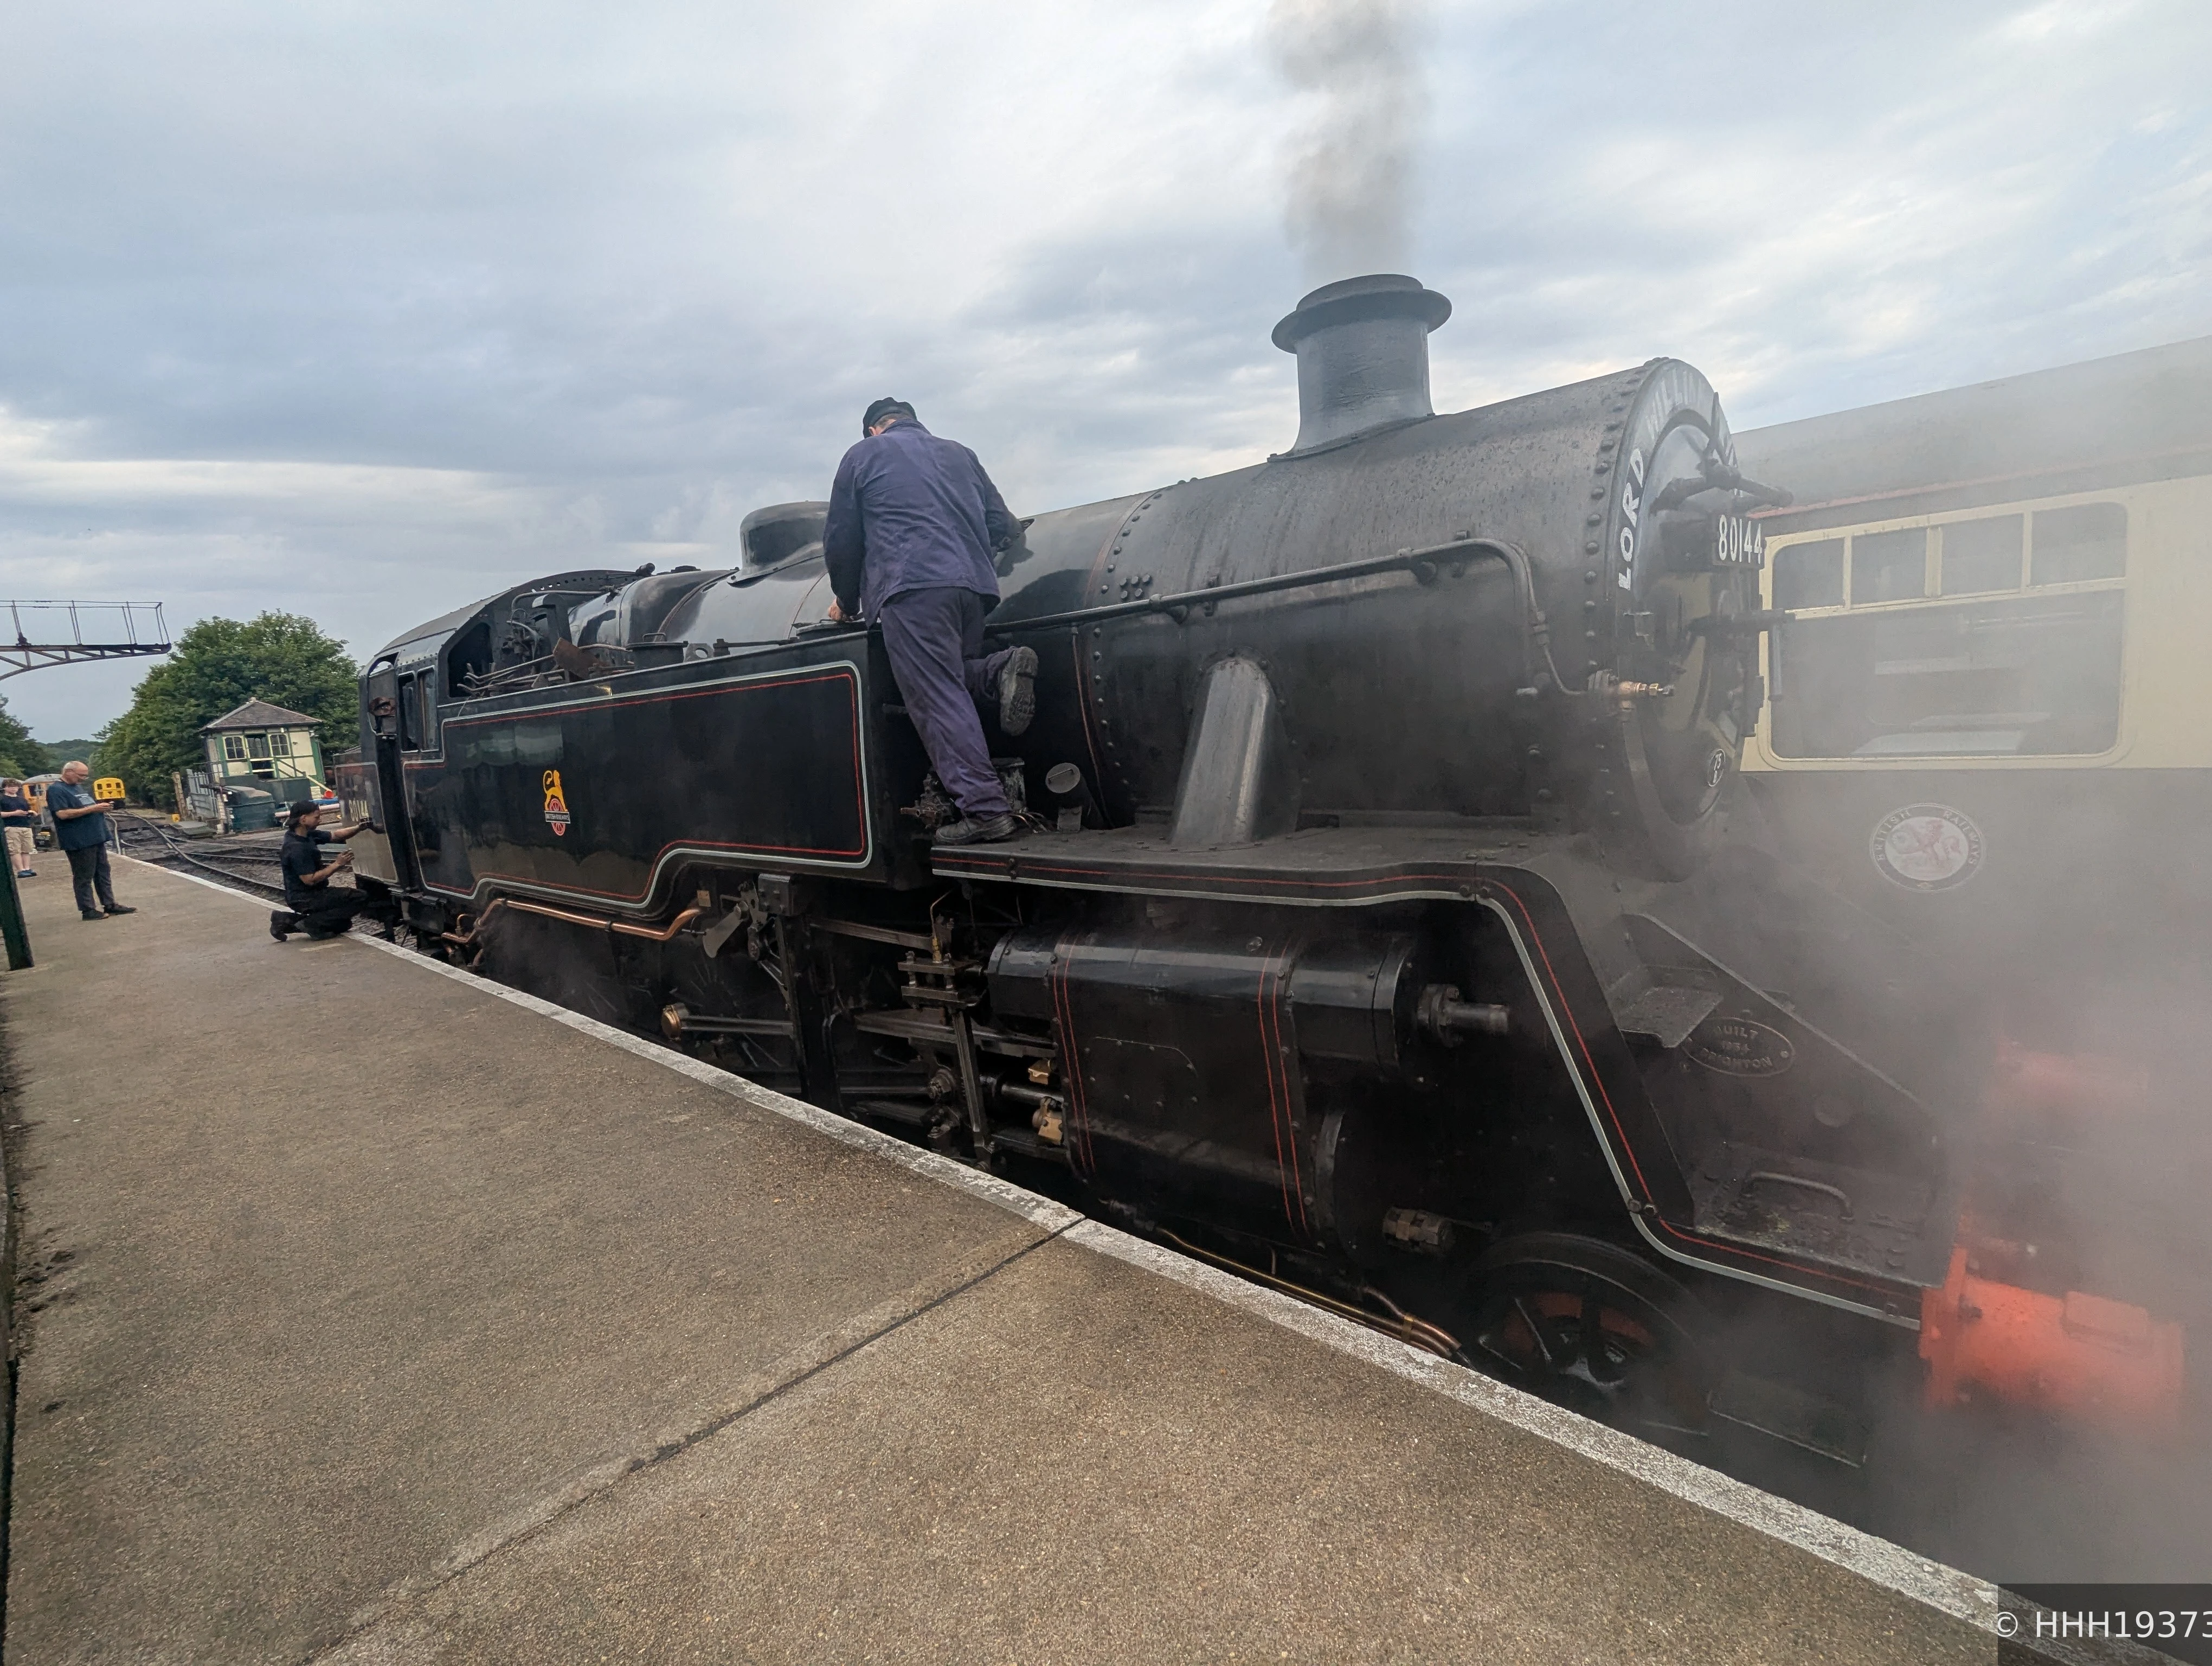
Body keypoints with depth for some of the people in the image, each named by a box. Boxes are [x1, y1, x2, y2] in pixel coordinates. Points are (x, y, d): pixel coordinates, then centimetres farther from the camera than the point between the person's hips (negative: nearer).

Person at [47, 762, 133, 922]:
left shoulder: (79, 787, 18)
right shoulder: (56, 790, -10)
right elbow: (63, 814, -21)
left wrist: (101, 807, 6)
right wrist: (92, 809, -20)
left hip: (97, 838, 9)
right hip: (79, 842, -9)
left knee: (103, 873, 12)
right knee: (84, 877, -2)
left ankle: (110, 905, 17)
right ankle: (88, 910, 2)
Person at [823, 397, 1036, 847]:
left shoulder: (864, 455, 18)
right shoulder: (960, 454, 29)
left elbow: (840, 540, 17)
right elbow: (1004, 528, 25)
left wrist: (847, 601, 30)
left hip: (911, 587, -5)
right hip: (974, 585, 5)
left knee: (939, 700, -9)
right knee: (956, 679, 17)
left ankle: (986, 811, -18)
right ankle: (1001, 667, -15)